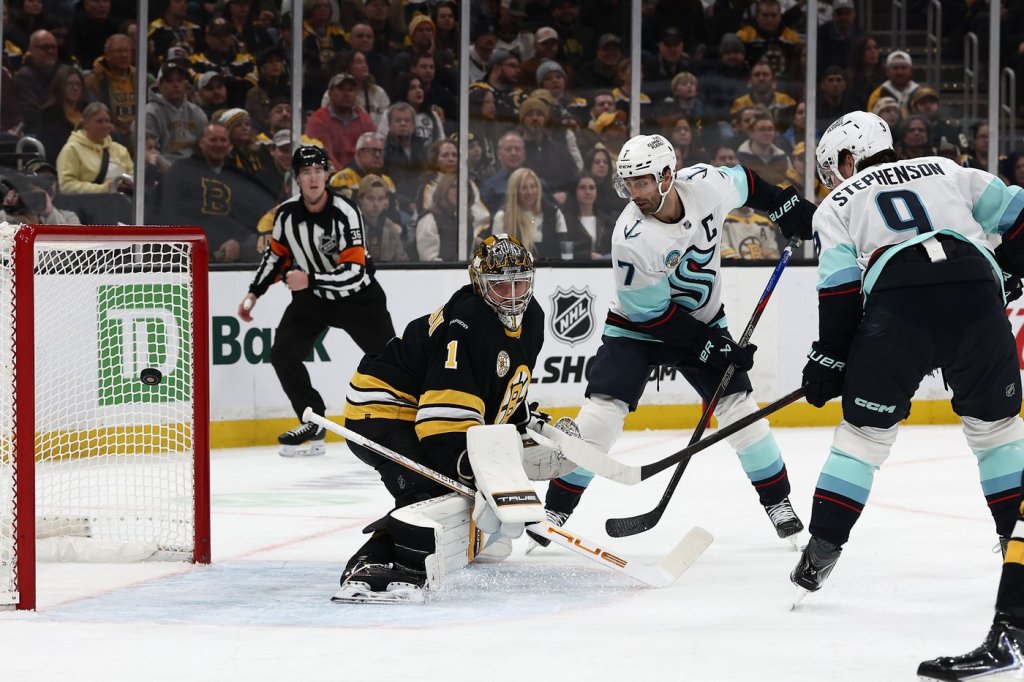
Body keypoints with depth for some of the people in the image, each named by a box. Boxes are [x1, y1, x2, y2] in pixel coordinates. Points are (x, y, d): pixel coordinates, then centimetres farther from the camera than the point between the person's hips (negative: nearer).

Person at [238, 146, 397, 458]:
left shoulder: (345, 213, -25)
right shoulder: (286, 214, -10)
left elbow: (354, 271, -31)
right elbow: (276, 255, 8)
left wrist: (310, 279, -40)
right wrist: (254, 294, 4)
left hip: (357, 296, -4)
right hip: (312, 299, 4)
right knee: (283, 354, -12)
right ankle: (313, 426, -1)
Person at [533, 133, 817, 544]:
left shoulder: (707, 184, -21)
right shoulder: (631, 238, -31)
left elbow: (744, 183, 6)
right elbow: (650, 314, -23)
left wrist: (787, 207, 6)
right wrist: (708, 345, -23)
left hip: (704, 321, 4)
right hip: (637, 326, -4)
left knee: (739, 408, -4)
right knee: (602, 411, -15)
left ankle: (777, 501, 11)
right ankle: (556, 510, -6)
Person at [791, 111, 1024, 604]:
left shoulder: (838, 203, 24)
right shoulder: (946, 171, 30)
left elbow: (840, 291, 12)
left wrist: (827, 361, 17)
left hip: (897, 304, -2)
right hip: (975, 291, 2)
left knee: (865, 429, 12)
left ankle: (821, 551, 9)